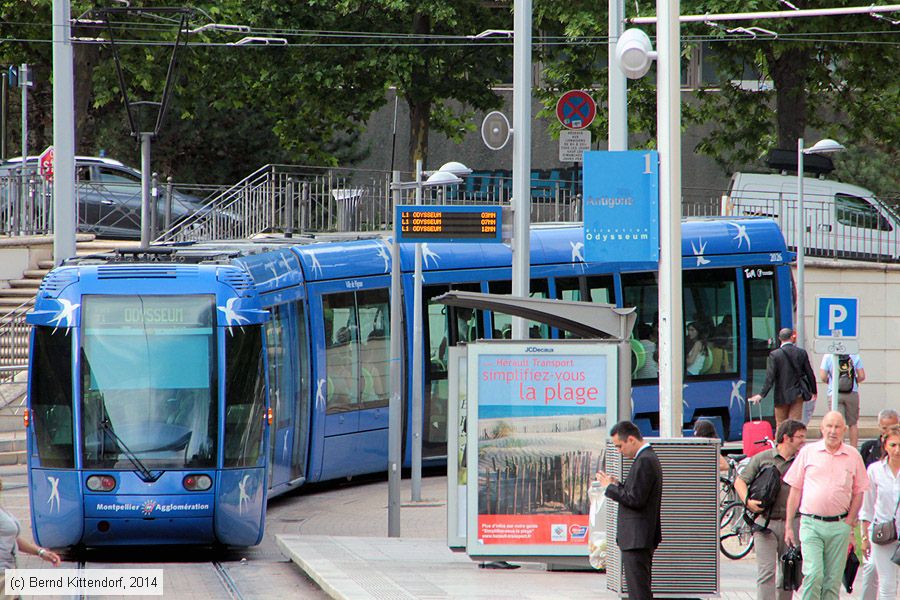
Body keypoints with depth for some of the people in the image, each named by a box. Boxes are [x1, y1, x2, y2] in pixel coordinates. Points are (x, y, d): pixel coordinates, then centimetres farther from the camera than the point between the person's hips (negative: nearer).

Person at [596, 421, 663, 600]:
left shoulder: (644, 461, -17)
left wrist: (610, 487, -10)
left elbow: (635, 500, -21)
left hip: (637, 538, -11)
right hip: (643, 538, 11)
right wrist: (618, 485, 8)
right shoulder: (649, 458, 16)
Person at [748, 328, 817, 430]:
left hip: (781, 396, -2)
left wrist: (761, 394, -13)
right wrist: (813, 392, 17)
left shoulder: (774, 355, -11)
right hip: (797, 395, 2)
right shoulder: (801, 353, -2)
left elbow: (770, 377, -15)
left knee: (781, 425, 8)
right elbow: (810, 374, 4)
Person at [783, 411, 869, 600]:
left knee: (833, 581, 3)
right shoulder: (808, 452, 4)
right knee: (813, 574, -16)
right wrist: (788, 526, 4)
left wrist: (850, 521, 1)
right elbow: (795, 490, 7)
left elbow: (858, 492, 14)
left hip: (839, 526, 2)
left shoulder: (853, 457, 7)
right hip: (811, 524, -2)